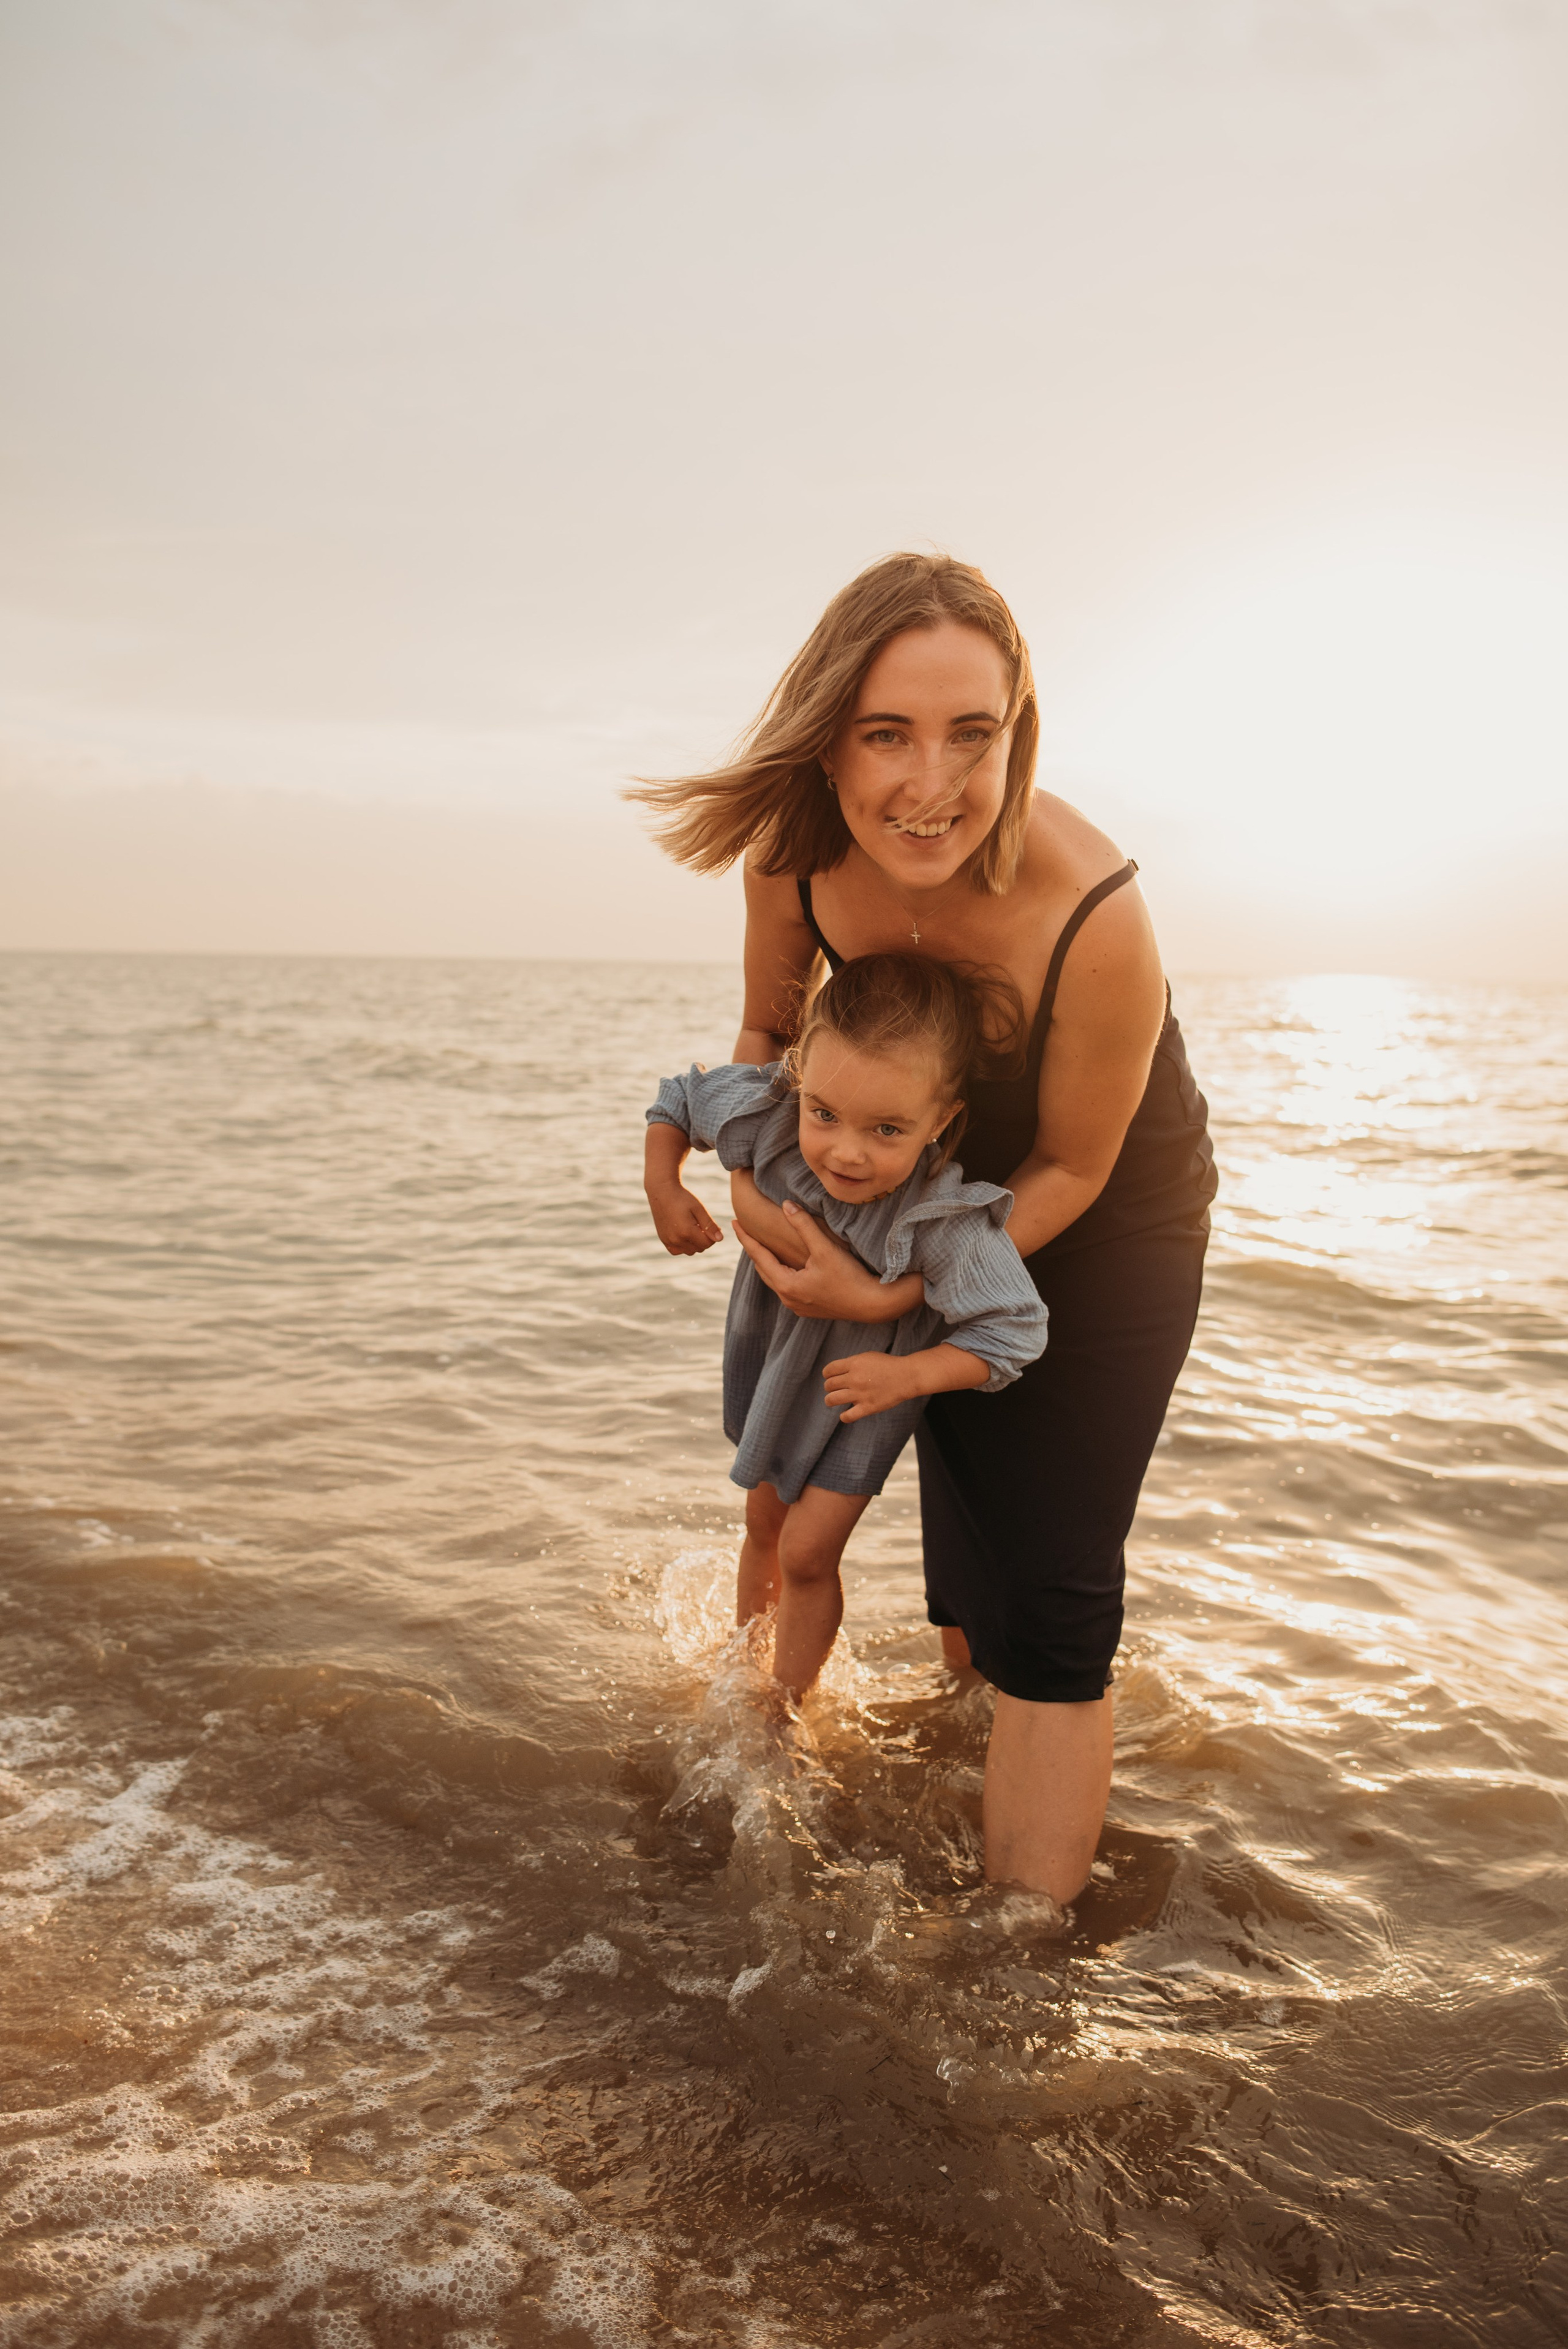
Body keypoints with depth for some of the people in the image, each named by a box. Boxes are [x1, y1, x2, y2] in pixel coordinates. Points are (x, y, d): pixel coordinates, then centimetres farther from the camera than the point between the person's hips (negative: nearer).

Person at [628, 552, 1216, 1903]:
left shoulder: (1095, 916, -39)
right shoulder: (795, 852, -24)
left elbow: (1069, 1169, -23)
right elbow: (769, 1028, -3)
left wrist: (893, 1293, -27)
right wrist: (749, 1161, -19)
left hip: (1107, 1225, -4)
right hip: (940, 1195, 5)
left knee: (1045, 1604, -8)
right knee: (965, 1569, 20)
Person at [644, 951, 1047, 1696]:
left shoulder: (947, 1222, -42)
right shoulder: (764, 1115, -33)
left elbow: (1013, 1332, -32)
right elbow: (680, 1099, -10)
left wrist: (909, 1376, -38)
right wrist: (663, 1191, -18)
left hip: (868, 1373, -4)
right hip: (776, 1340, 4)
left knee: (806, 1553, -1)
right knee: (764, 1521, 24)